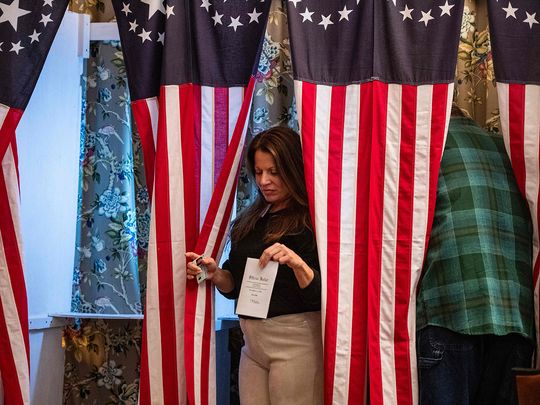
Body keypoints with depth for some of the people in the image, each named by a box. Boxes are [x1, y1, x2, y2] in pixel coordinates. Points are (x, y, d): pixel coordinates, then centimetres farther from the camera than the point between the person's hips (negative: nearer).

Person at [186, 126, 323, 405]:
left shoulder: (309, 222, -10)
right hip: (252, 340, 6)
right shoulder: (251, 220, 11)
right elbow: (235, 286, 14)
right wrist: (216, 274, -6)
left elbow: (321, 296, -14)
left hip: (294, 341, -6)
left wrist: (297, 263, -30)